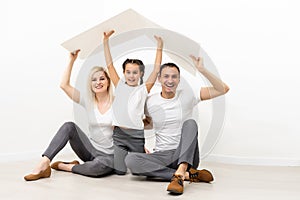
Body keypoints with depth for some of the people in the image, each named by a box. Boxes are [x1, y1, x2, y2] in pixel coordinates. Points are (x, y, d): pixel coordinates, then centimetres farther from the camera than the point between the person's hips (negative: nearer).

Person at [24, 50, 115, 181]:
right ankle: (44, 164, -25)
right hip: (91, 150, 3)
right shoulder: (88, 103, 4)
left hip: (109, 155, -3)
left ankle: (65, 166, -12)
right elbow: (64, 85, -4)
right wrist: (72, 60, -6)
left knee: (99, 165, -38)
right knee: (69, 126, -21)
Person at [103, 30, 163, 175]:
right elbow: (110, 65, 7)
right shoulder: (119, 86, 9)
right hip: (119, 134, 1)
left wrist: (159, 47, -8)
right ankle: (123, 155, 32)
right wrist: (105, 42, 1)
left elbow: (156, 70, -3)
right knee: (119, 171, 0)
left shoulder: (143, 89, 3)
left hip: (136, 135, -1)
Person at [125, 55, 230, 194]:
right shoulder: (151, 101, 5)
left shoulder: (187, 95, -1)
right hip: (162, 156, 2)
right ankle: (187, 174, -29)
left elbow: (223, 89, -7)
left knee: (190, 123, -28)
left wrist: (202, 70, -16)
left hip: (186, 156, -2)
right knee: (130, 160, -27)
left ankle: (179, 173, -44)